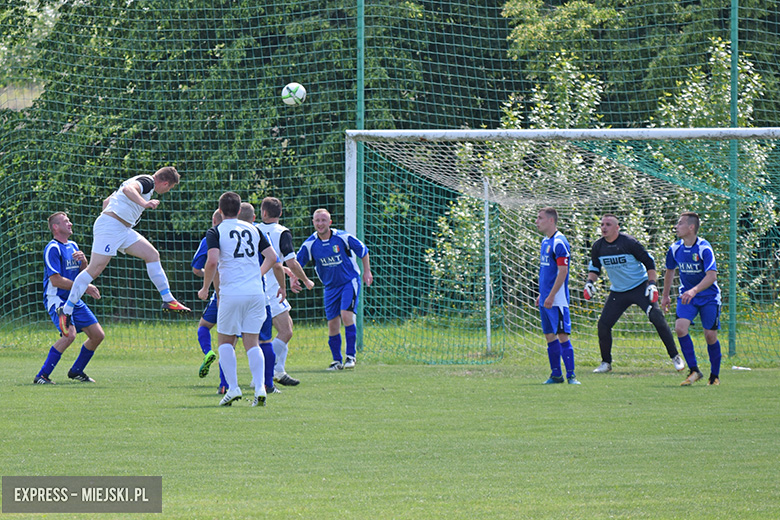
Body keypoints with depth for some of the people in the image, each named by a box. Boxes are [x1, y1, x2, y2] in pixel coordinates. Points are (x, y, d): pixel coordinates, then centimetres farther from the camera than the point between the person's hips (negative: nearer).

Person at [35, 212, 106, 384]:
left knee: (98, 335, 4)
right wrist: (84, 288, -15)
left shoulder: (73, 246, 15)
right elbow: (56, 280, -19)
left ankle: (76, 371, 20)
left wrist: (84, 261, -5)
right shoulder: (53, 249, -12)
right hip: (56, 299, -9)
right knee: (69, 334, -28)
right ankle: (42, 376, -23)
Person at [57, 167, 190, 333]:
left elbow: (107, 201, 29)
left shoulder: (145, 181, 23)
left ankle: (168, 300, 6)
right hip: (110, 226, -11)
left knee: (152, 255, 5)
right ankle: (66, 311, -8)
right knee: (95, 269, -12)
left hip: (123, 230, 11)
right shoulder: (147, 182, -7)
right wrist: (144, 203, -46)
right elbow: (128, 189, -32)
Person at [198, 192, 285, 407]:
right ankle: (260, 387, -10)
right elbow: (272, 258, 12)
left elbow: (212, 261, -15)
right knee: (252, 343, 7)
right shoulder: (253, 229, 12)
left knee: (225, 341, 11)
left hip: (231, 294, -3)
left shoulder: (215, 232, -1)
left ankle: (233, 387, -1)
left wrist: (205, 288, -2)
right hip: (256, 292, 3)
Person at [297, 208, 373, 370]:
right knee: (332, 323, 1)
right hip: (330, 287, 3)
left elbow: (363, 250, 2)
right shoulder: (310, 244, -8)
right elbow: (297, 262, 2)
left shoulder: (343, 238, -13)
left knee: (346, 315, -20)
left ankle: (351, 355, -9)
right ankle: (337, 361, 15)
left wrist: (367, 271, 5)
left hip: (349, 282, -3)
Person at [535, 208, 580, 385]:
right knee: (549, 335, 10)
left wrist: (551, 296, -20)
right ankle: (556, 374, 16)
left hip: (557, 300, -9)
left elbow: (562, 272, -18)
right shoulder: (545, 241, 15)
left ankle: (571, 375, -8)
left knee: (562, 335, -10)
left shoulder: (559, 243, -13)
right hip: (546, 299, 9)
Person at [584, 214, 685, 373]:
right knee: (603, 324, -6)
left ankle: (675, 357, -8)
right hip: (617, 292, 4)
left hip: (640, 287, -4)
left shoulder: (629, 242, -15)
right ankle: (606, 363, 12)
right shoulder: (598, 247, -2)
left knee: (657, 318, -18)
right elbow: (595, 267, 16)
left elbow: (649, 262, -8)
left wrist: (652, 284, -17)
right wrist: (589, 282, -3)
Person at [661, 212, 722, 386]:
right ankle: (694, 371, -10)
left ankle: (715, 375, 17)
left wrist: (694, 291, -42)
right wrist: (665, 296, 22)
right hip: (686, 295, 4)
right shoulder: (675, 249, -3)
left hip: (708, 296, -4)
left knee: (710, 336, -4)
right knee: (680, 328, -19)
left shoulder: (704, 248, -20)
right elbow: (670, 270, 16)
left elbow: (712, 276, -29)